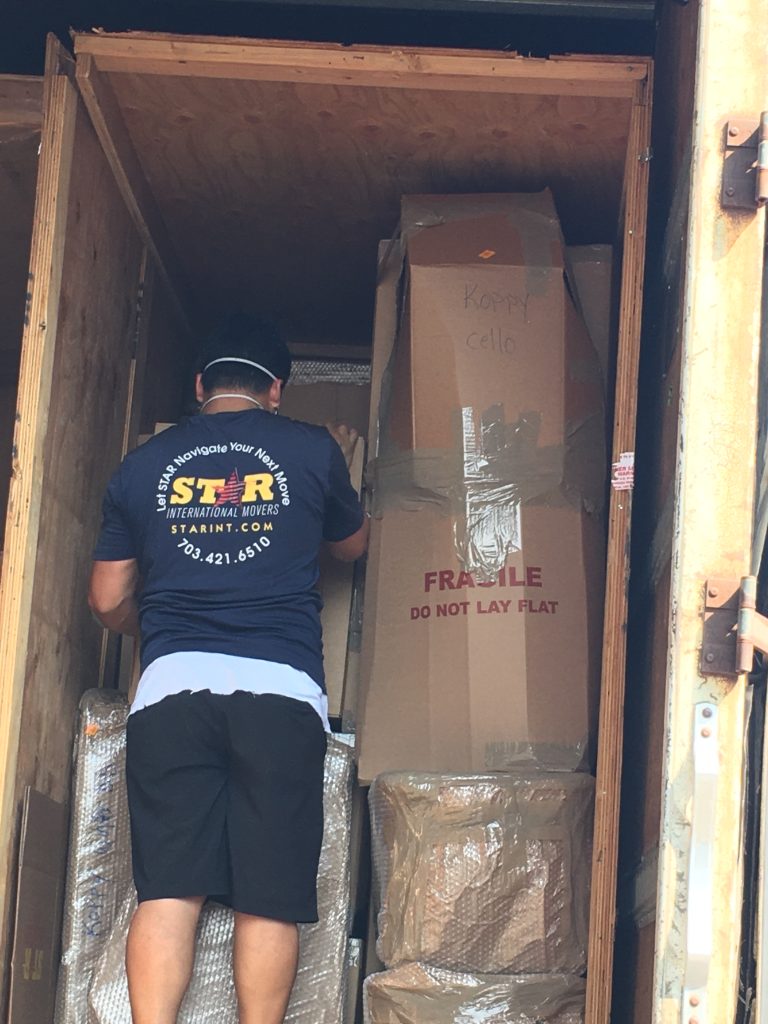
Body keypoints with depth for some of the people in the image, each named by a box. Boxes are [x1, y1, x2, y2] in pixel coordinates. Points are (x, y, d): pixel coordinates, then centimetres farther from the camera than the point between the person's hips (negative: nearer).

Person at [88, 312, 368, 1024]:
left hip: (171, 684, 1)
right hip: (282, 688, -1)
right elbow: (352, 544, 27)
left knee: (166, 890, -1)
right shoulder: (311, 451, 9)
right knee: (268, 897, 2)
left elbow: (109, 601, 17)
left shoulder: (144, 463, 13)